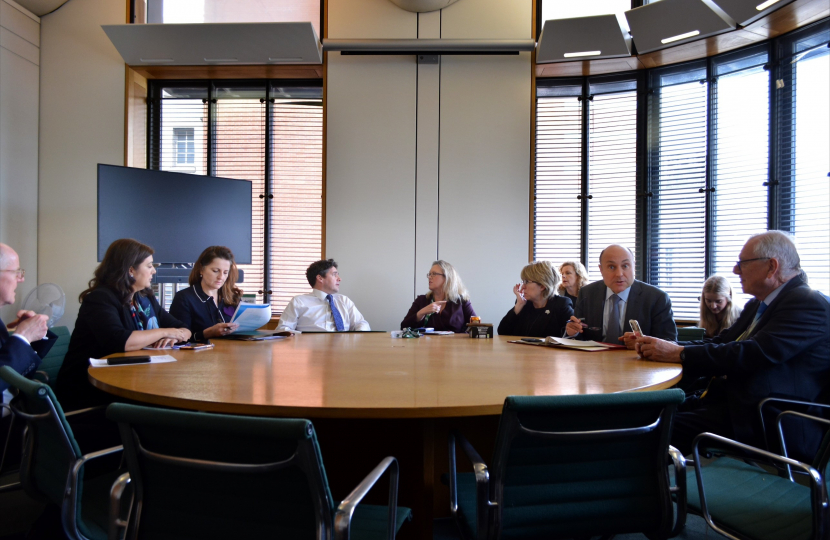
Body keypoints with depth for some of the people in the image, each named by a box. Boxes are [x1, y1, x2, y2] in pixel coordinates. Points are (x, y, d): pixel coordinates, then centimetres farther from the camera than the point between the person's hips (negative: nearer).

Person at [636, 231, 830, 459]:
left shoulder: (810, 304, -11)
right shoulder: (758, 304, 20)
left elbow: (755, 354, -22)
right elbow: (721, 342, 14)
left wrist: (678, 354, -19)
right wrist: (669, 347, -4)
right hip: (733, 400, 9)